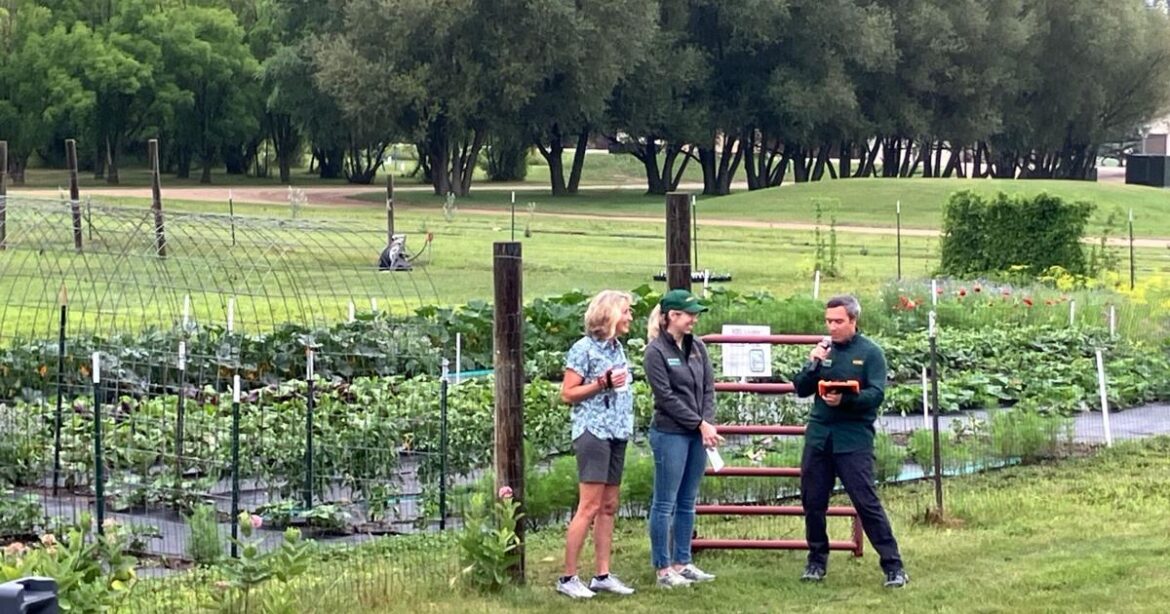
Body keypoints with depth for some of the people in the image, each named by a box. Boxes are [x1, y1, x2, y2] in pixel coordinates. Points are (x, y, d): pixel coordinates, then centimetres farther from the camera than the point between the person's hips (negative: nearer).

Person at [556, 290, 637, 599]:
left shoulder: (617, 348, 14)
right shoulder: (584, 349, -9)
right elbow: (567, 394, -10)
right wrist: (602, 383, -17)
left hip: (617, 434, 8)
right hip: (593, 432, -8)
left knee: (609, 506, 9)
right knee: (589, 507, -9)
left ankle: (603, 575, 15)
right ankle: (568, 578, -5)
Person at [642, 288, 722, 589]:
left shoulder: (697, 347, 10)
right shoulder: (656, 352, -9)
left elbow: (709, 387, 8)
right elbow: (666, 397, -12)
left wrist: (709, 424, -6)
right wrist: (700, 424, -13)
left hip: (697, 434, 7)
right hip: (670, 434, -6)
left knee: (687, 502, 11)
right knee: (665, 503, 0)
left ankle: (682, 563, 19)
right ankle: (663, 569, 4)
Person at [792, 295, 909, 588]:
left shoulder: (870, 352, -2)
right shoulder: (823, 349, 11)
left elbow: (876, 395, -11)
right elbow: (801, 390, 9)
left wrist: (844, 400, -25)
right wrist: (813, 365, -8)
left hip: (854, 439, -5)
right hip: (818, 435, 5)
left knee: (866, 502, -9)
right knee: (813, 501, 8)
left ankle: (893, 566, -7)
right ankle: (817, 560, 24)